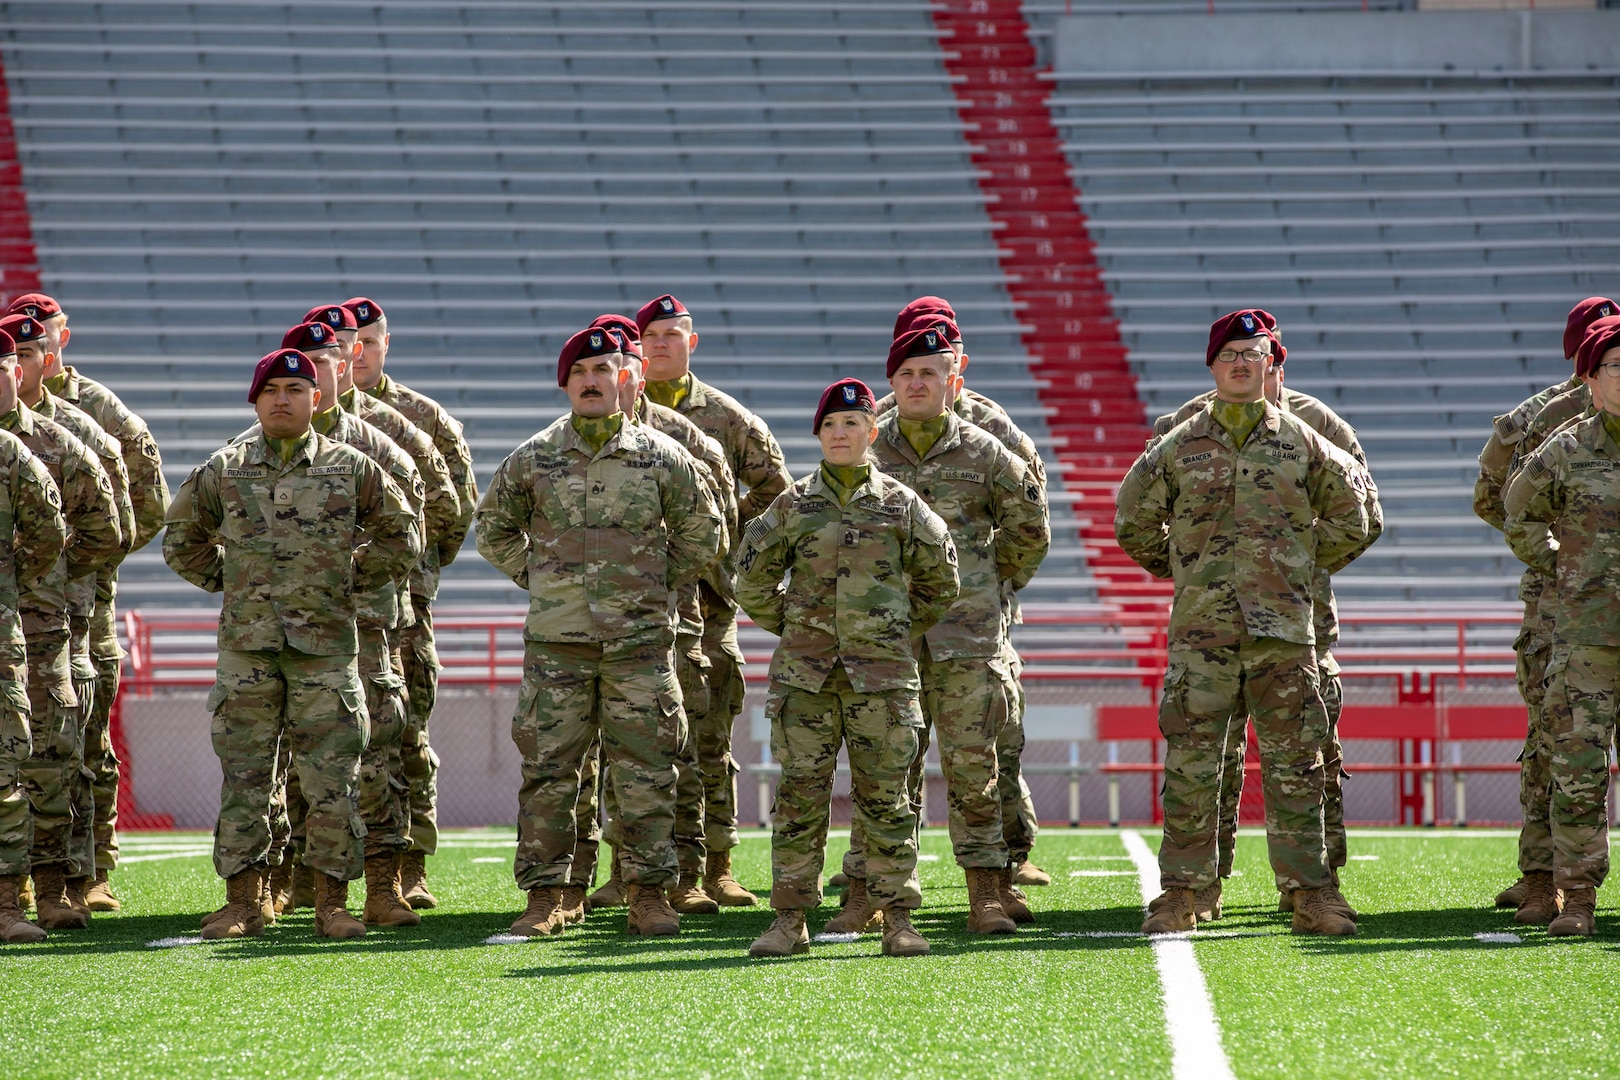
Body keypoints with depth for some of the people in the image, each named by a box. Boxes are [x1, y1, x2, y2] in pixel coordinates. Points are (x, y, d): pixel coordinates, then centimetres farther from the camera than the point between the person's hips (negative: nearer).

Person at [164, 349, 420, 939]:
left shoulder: (351, 469, 4)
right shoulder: (223, 471, 7)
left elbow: (402, 536, 14)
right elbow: (181, 538, 20)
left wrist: (352, 580, 7)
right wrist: (227, 580, 11)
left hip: (325, 643, -1)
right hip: (247, 645, 1)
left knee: (332, 779, -2)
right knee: (243, 776, 1)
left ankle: (332, 901, 4)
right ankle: (242, 900, 7)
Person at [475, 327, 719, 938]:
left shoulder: (660, 456, 4)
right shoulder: (533, 459, 5)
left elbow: (702, 533, 14)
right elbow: (492, 527, 18)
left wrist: (660, 586, 10)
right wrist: (537, 578, 10)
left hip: (640, 637, 0)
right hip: (556, 639, 0)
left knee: (645, 770, 0)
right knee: (548, 770, 0)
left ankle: (649, 893, 6)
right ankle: (544, 897, 6)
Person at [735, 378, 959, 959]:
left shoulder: (902, 506, 5)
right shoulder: (794, 505, 5)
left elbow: (939, 580, 15)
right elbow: (752, 579, 13)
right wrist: (794, 628, 11)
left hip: (881, 671, 0)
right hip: (805, 672, 1)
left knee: (884, 795, 2)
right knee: (799, 792, -1)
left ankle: (898, 917, 7)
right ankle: (791, 919, 3)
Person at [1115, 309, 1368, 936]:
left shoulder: (1302, 444, 8)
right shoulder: (1179, 448, 7)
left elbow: (1349, 519, 18)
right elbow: (1134, 521, 18)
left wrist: (1304, 567, 14)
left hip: (1283, 627, 0)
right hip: (1201, 627, 0)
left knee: (1294, 765, 0)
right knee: (1191, 765, -1)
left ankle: (1310, 894, 4)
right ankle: (1181, 894, 5)